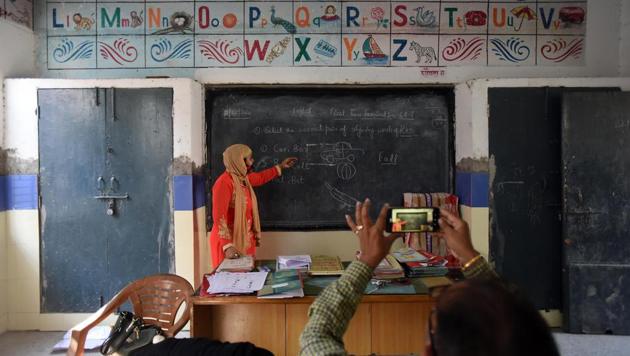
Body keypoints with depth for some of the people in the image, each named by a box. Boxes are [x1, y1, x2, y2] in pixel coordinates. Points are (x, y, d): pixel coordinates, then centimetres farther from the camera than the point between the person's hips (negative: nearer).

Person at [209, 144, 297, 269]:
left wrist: (280, 167, 38)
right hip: (229, 242, -8)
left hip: (245, 240, 8)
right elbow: (219, 216, -25)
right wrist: (227, 246, -31)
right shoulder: (224, 182, -20)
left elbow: (260, 178, 30)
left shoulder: (242, 178, 6)